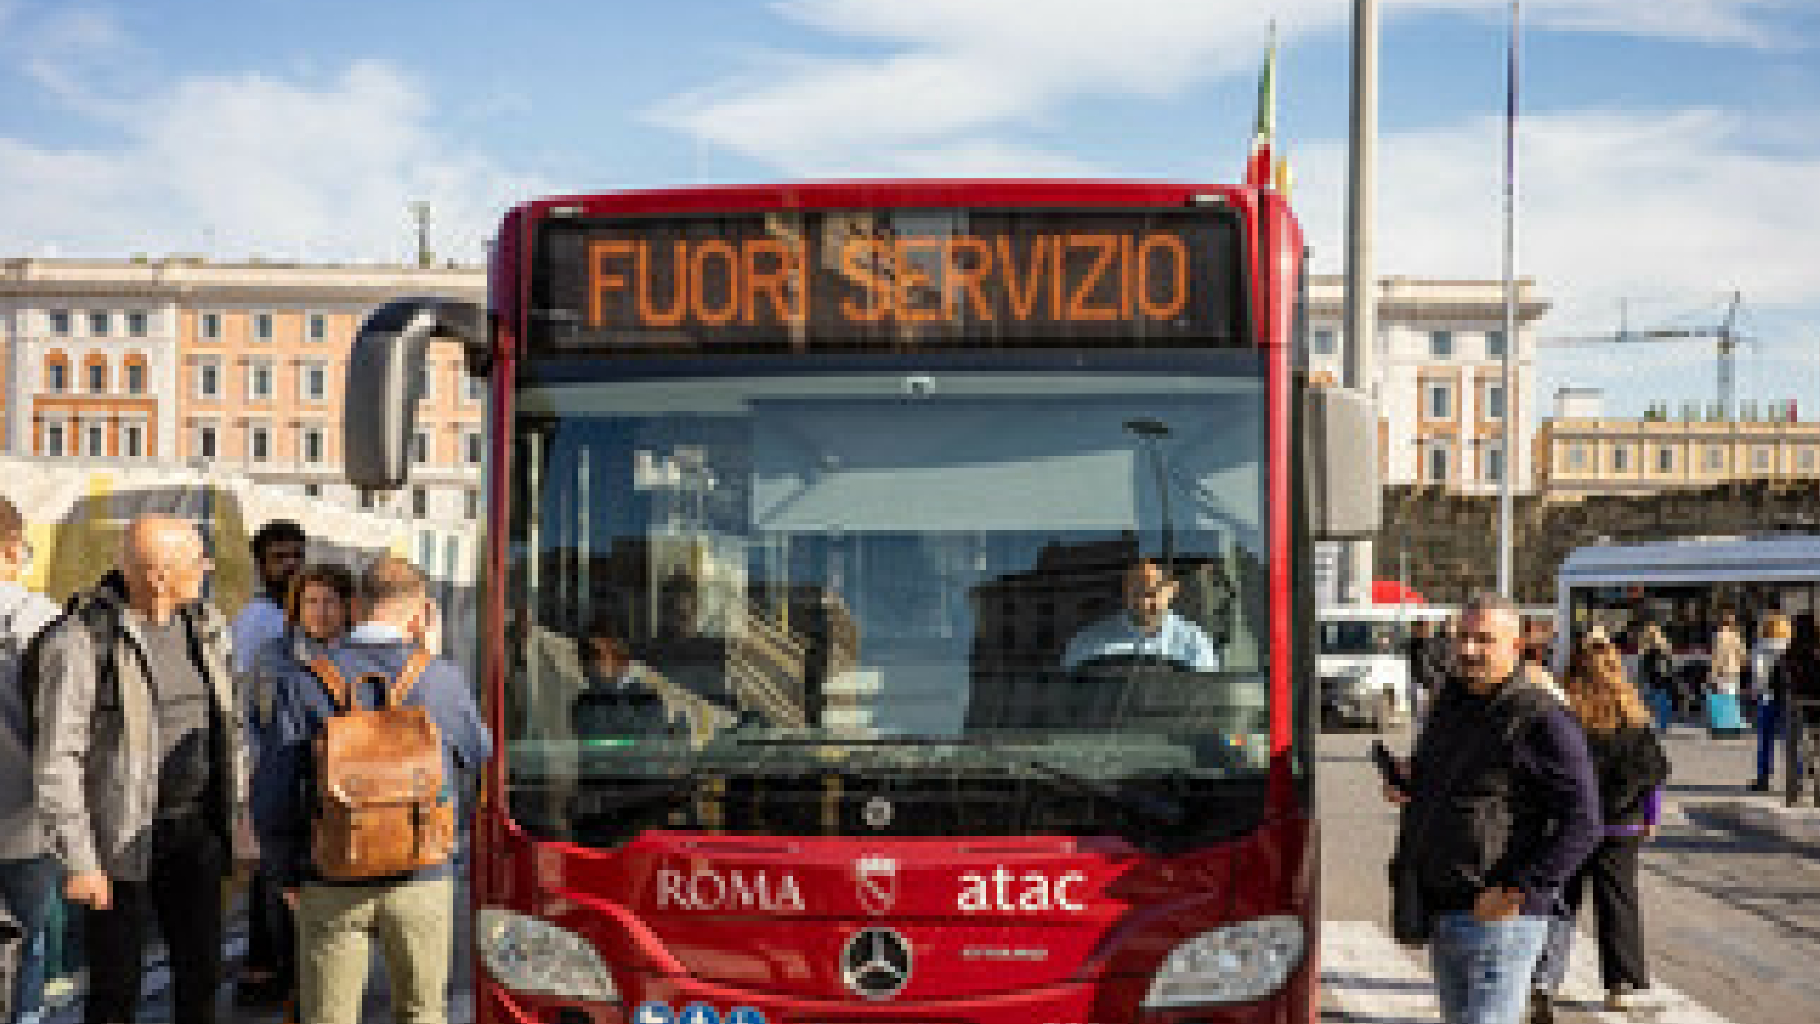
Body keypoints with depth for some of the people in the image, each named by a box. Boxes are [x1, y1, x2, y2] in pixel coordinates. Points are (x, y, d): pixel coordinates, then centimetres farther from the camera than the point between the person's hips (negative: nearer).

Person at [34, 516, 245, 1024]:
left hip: (195, 829, 6)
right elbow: (56, 761, -14)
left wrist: (236, 816, 15)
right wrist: (78, 860, -15)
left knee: (203, 970, 12)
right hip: (122, 836, -6)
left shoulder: (206, 626, 5)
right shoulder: (81, 642, -16)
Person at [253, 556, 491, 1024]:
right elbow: (481, 764, 8)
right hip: (423, 880, 1)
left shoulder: (303, 683, -8)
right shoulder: (443, 679, -6)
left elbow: (271, 796, -6)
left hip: (332, 885, 0)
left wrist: (288, 876, 7)